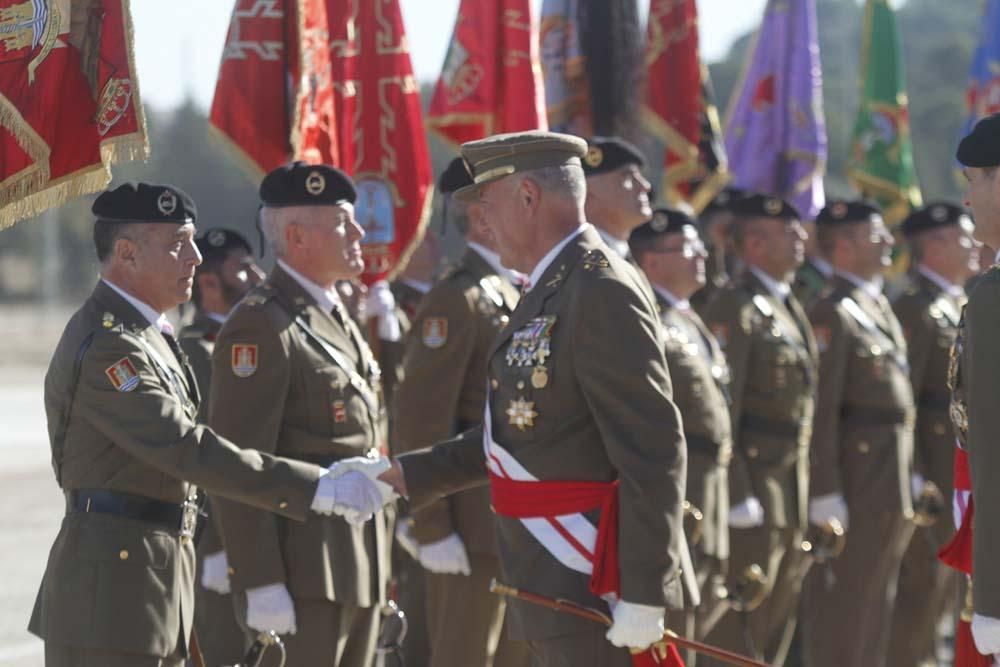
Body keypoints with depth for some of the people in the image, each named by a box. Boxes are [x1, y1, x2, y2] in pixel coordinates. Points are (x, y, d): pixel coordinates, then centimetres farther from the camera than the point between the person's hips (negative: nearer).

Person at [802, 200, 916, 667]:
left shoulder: (879, 305, 16)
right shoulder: (834, 313, -14)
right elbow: (821, 409, -18)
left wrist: (910, 475, 17)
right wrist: (825, 493, -22)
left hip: (892, 479, 9)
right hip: (856, 480, -9)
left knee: (877, 594, 13)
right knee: (844, 592, -5)